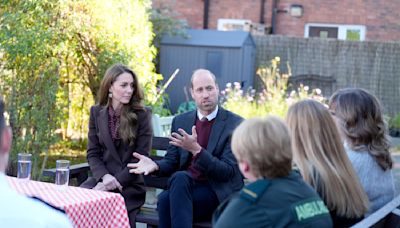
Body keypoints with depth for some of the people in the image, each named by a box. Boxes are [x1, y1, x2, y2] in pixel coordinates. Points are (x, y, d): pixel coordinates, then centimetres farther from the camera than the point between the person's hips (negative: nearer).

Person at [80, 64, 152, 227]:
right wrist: (105, 177, -13)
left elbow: (141, 157, -5)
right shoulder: (97, 113, 8)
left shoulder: (142, 115, -1)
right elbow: (93, 153, 6)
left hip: (129, 186, -2)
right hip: (101, 180, 3)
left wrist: (116, 182, -15)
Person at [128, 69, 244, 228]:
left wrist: (196, 149, -24)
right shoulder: (180, 121, 12)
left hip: (219, 194, -3)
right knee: (167, 195, -33)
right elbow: (171, 161, 14)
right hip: (184, 186, 4)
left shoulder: (235, 124, -4)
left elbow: (228, 172, -11)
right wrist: (155, 165, -11)